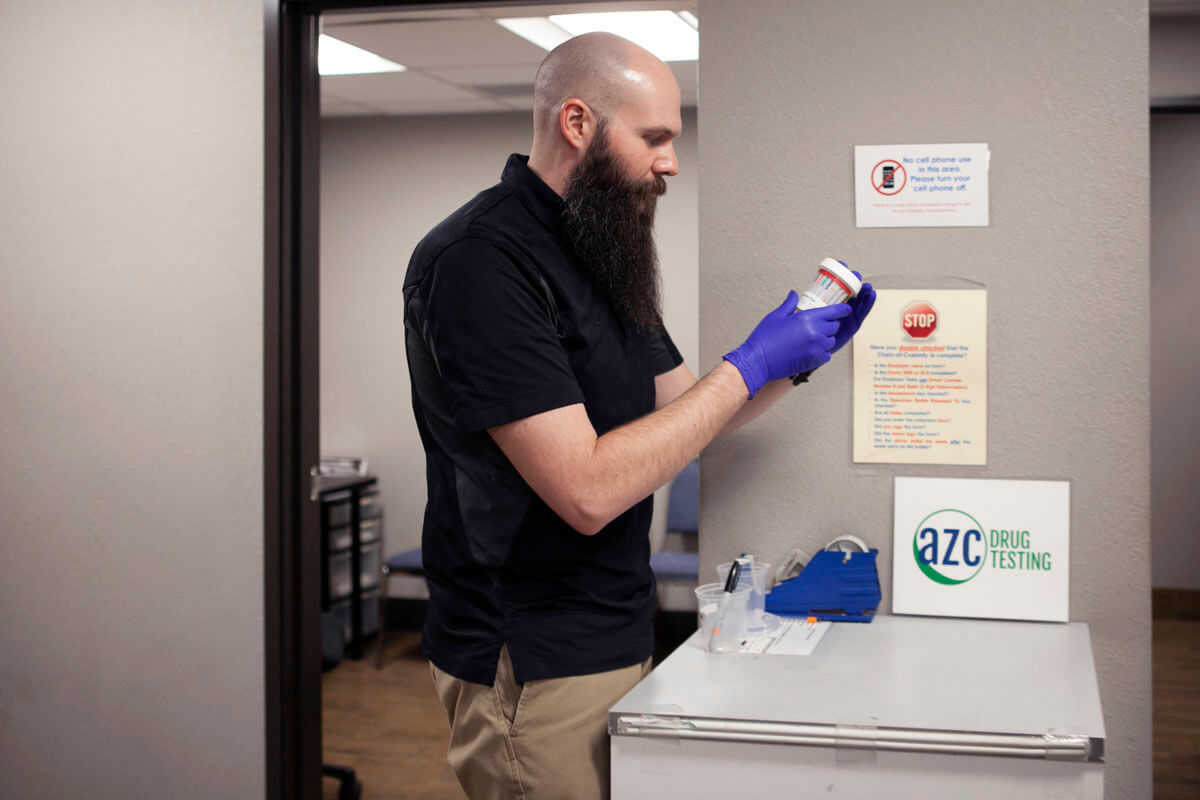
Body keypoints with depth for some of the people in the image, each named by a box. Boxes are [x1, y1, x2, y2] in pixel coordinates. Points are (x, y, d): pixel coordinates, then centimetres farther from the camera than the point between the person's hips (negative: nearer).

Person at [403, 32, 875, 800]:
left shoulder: (602, 260, 11)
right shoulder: (480, 261, -19)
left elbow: (685, 410, 18)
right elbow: (588, 490, -25)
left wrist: (800, 357, 2)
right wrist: (748, 366, -18)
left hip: (616, 641, 9)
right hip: (534, 670, -9)